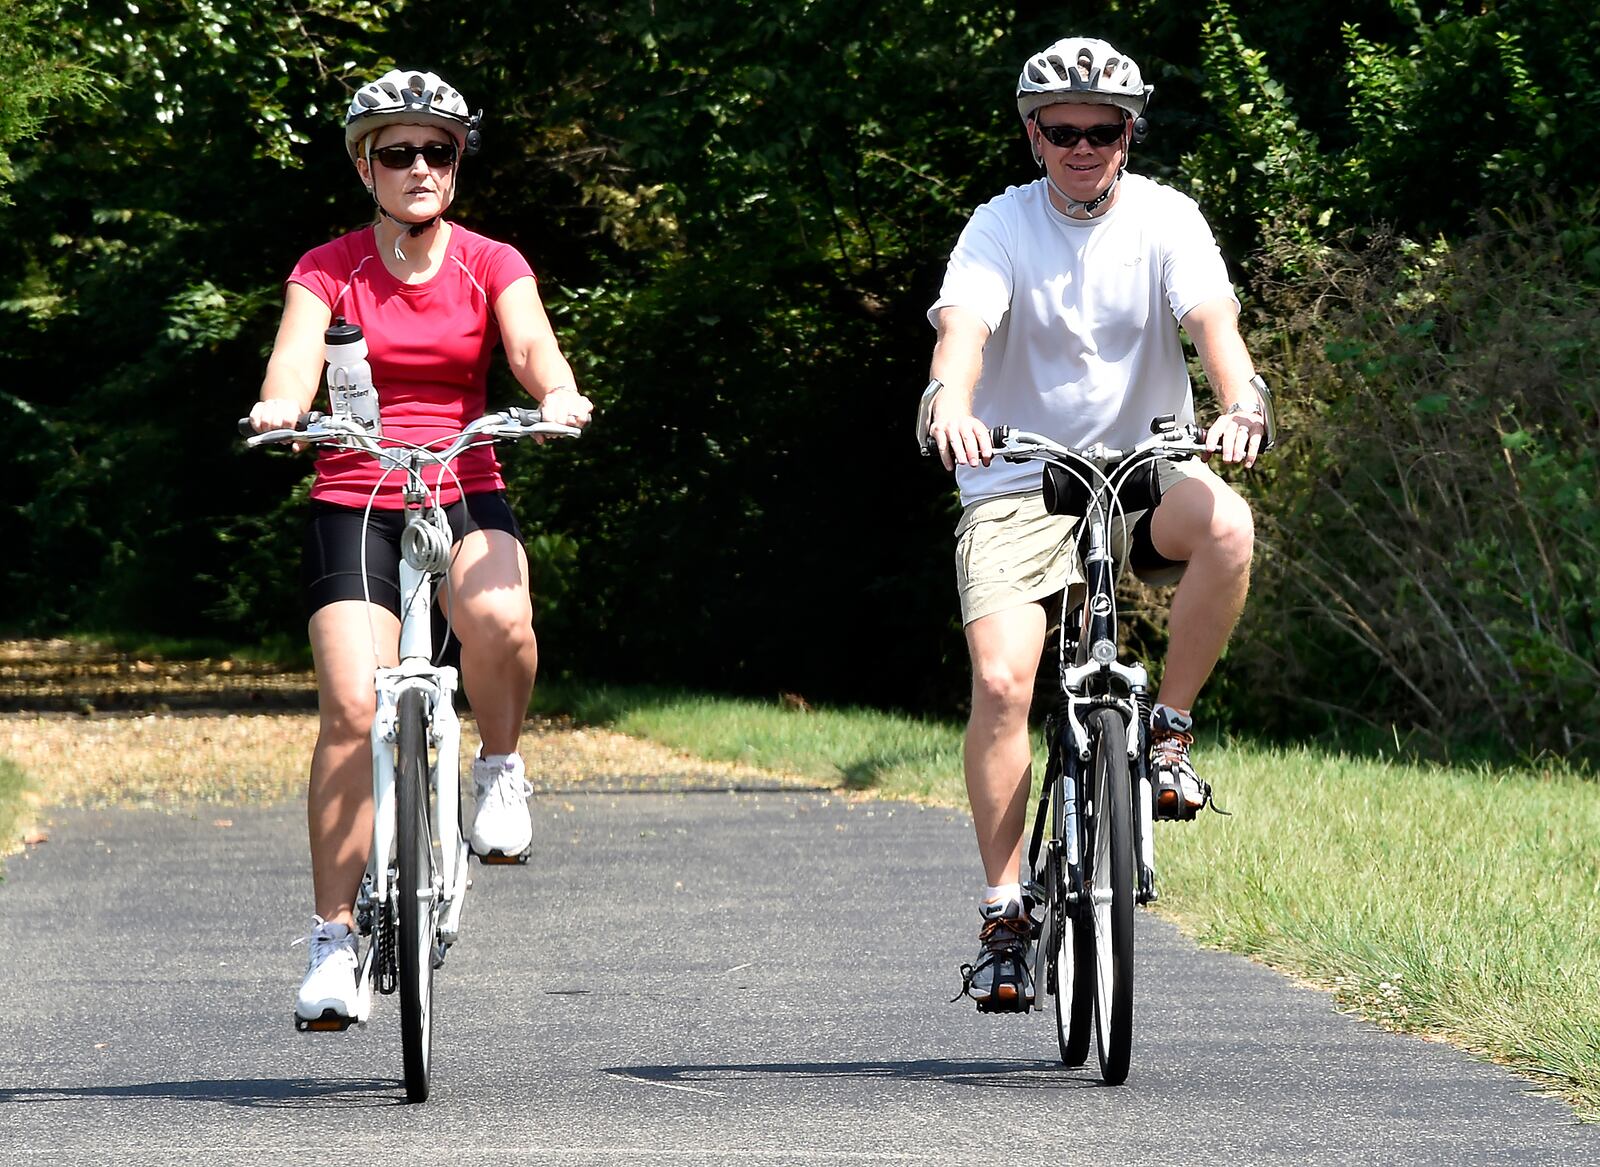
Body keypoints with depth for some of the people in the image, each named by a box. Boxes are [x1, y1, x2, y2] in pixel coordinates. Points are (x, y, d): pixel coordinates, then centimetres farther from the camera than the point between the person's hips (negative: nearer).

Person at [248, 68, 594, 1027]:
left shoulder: (491, 266, 5)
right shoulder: (328, 271, 2)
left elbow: (533, 347, -13)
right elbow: (295, 359, -14)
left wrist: (559, 396, -36)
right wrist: (280, 406, -38)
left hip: (466, 494, 0)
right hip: (355, 503, 0)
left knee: (498, 620, -34)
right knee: (353, 706, -17)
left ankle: (501, 769, -3)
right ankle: (334, 938, -8)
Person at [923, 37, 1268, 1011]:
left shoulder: (1165, 219, -2)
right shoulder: (1004, 226, -4)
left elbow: (1211, 318, -17)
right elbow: (963, 326, -21)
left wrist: (1241, 402, -39)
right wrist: (952, 406, -43)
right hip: (1019, 483, -1)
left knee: (1226, 526, -34)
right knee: (1001, 683, -20)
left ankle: (1170, 729, -13)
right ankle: (1006, 912, -10)